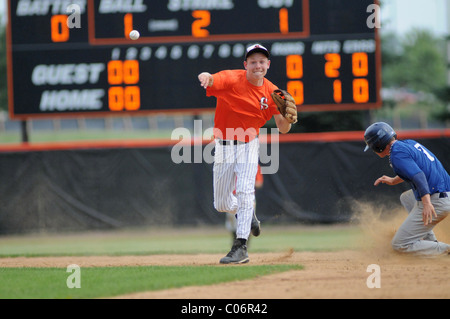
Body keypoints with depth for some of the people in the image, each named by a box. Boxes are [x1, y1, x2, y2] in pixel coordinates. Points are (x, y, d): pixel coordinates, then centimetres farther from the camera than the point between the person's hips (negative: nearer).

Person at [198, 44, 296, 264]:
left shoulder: (272, 92, -6)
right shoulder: (232, 79, -16)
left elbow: (283, 129, -2)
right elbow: (211, 80, -37)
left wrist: (287, 116, -25)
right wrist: (206, 77, -62)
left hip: (249, 146, 0)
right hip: (225, 146, 0)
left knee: (244, 192, -19)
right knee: (222, 204, 7)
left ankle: (241, 247, -19)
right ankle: (248, 214, 40)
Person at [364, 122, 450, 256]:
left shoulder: (397, 154, -12)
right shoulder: (410, 143, 16)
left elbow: (418, 175, -27)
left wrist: (427, 203, -38)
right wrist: (394, 180, 37)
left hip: (435, 202, -10)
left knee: (399, 245, -1)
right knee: (406, 198, 37)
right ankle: (431, 242, 23)